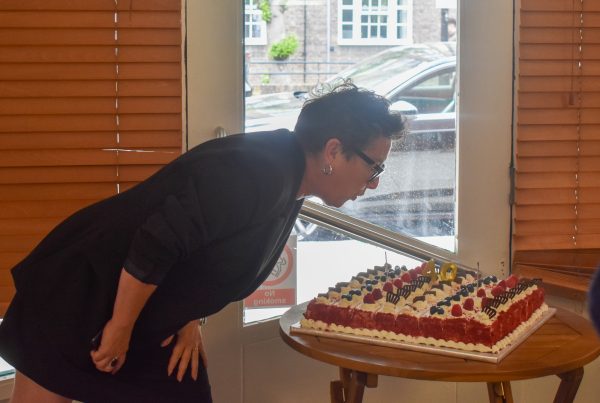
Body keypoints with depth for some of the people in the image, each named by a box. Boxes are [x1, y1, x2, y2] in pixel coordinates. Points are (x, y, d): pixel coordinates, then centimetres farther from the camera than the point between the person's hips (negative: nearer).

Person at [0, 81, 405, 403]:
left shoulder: (289, 181, 3)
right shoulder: (256, 174, -28)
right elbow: (155, 243, -31)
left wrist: (189, 320, 4)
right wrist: (119, 330, -21)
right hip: (78, 295, -9)